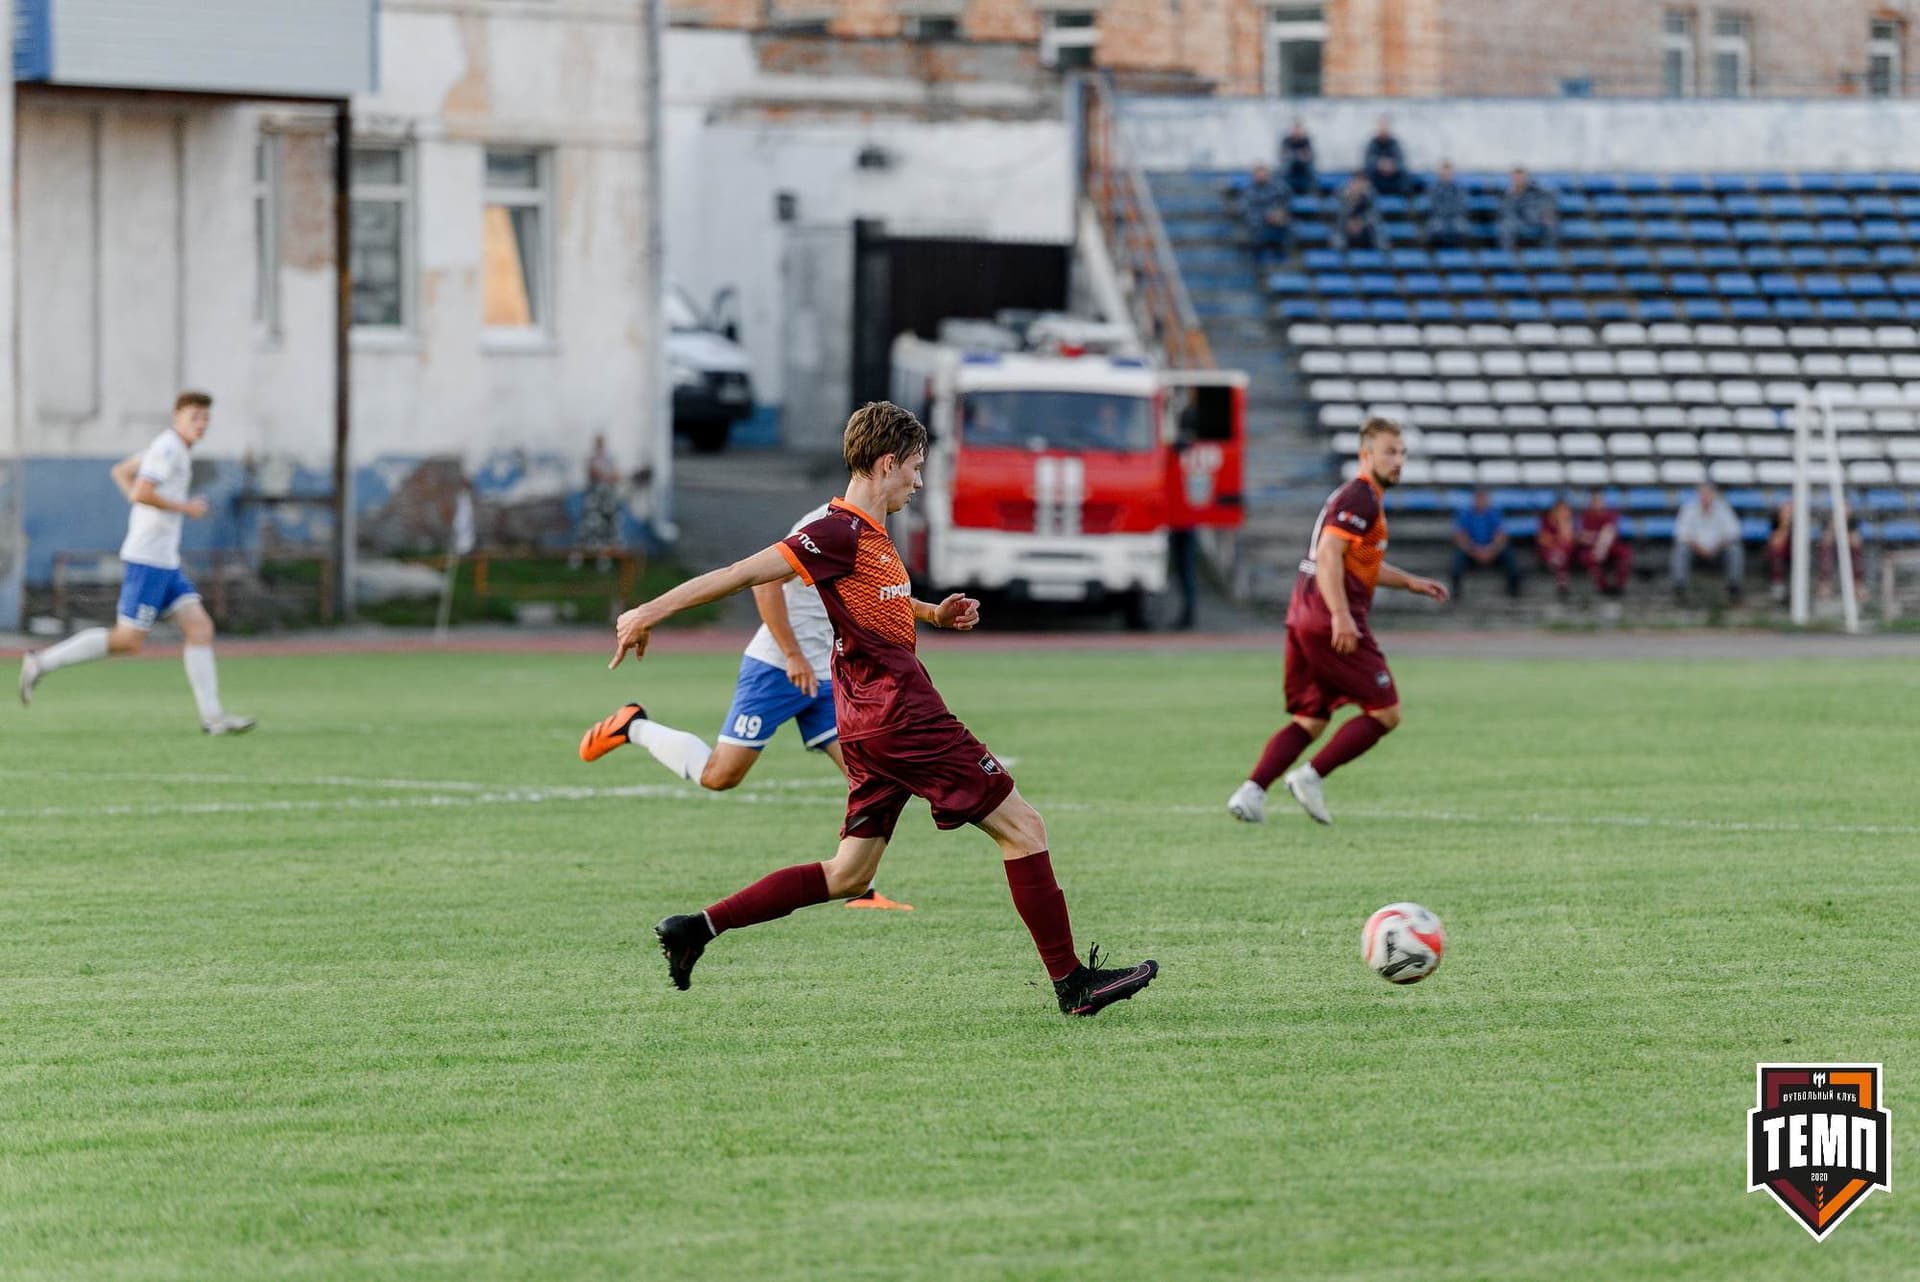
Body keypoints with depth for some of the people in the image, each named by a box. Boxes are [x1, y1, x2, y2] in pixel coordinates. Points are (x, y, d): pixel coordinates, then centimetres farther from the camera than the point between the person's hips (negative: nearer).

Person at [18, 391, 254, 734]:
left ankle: (212, 716, -5)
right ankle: (43, 662, 1)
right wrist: (184, 507, -13)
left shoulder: (167, 447, 17)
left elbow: (121, 471, 28)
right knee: (129, 641, -7)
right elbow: (141, 493, -23)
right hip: (148, 560, -10)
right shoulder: (169, 447, -12)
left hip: (166, 563, 10)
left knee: (200, 628, 0)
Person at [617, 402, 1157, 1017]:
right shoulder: (840, 533, -14)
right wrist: (652, 611, -17)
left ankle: (699, 927, 9)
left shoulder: (871, 535, 15)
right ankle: (1071, 982, -3)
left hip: (874, 726, 10)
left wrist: (934, 614, 19)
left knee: (849, 875, 12)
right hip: (902, 715, -10)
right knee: (1022, 826, -4)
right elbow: (746, 573, -16)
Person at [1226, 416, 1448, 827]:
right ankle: (1311, 777, -8)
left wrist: (1410, 581, 32)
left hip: (1303, 620, 10)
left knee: (1309, 721, 11)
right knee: (1385, 712, -2)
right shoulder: (1360, 498, -10)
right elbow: (1329, 555, -21)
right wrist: (1341, 616, -28)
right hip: (1333, 624, -10)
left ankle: (1252, 791, -3)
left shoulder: (1359, 497, 23)